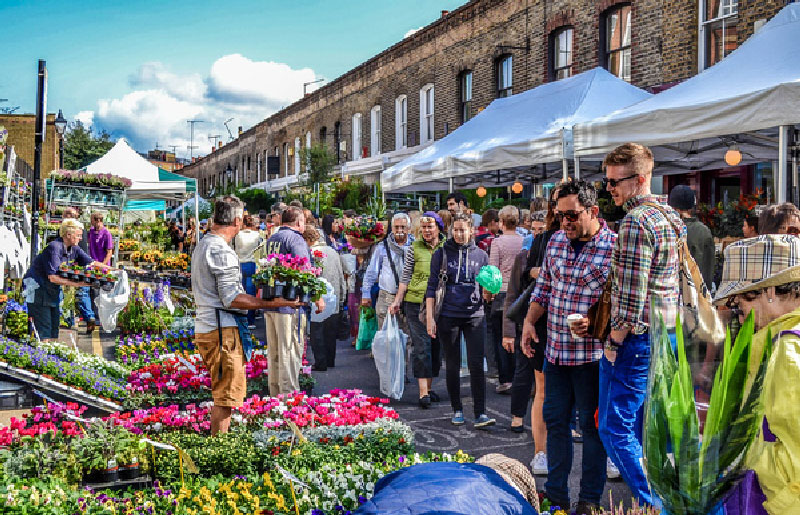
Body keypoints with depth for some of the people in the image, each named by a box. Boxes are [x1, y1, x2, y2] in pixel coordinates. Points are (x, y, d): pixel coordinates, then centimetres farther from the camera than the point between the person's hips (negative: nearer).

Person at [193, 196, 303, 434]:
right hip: (222, 331, -10)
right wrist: (270, 303, -21)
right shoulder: (222, 251, -17)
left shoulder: (202, 245, 16)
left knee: (222, 393, 18)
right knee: (226, 396, -4)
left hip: (206, 327, 10)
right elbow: (231, 299, -21)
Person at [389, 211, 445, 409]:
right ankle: (423, 392, -9)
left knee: (436, 345, 8)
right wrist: (397, 301, 2)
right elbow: (405, 277, 6)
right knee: (421, 345, -8)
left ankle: (429, 387, 20)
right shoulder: (414, 248, 2)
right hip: (416, 302, -3)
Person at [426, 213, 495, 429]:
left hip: (475, 316, 1)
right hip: (448, 316, 0)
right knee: (453, 366, 7)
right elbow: (432, 287, 3)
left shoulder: (480, 255, 8)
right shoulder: (441, 254, 3)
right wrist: (430, 317, -4)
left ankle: (480, 413, -4)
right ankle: (457, 410, 19)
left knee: (476, 365, -6)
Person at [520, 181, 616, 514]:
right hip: (555, 349, 6)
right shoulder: (556, 241, 6)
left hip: (591, 355, -6)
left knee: (591, 424, 6)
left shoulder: (615, 248, -13)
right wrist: (529, 321, 5)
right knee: (554, 420, 13)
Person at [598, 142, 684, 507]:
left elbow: (630, 294, -21)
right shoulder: (669, 216, 13)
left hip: (637, 337, -10)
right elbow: (682, 281, 19)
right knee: (644, 426, 18)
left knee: (615, 428, -3)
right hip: (667, 335, 10)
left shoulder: (636, 221, -18)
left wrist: (614, 341, -13)